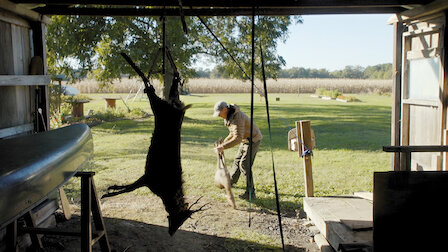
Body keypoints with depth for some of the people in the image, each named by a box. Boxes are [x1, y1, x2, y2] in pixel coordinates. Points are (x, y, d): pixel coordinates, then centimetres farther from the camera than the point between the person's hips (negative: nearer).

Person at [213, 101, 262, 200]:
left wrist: (223, 147, -37)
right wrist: (223, 143, 5)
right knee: (238, 159, 23)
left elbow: (238, 138, -37)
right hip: (246, 139, 10)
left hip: (253, 140, -10)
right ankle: (232, 179, 47)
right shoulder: (229, 116, 2)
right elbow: (234, 133, 14)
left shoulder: (237, 118, -31)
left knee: (245, 165, -12)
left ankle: (250, 193, -8)